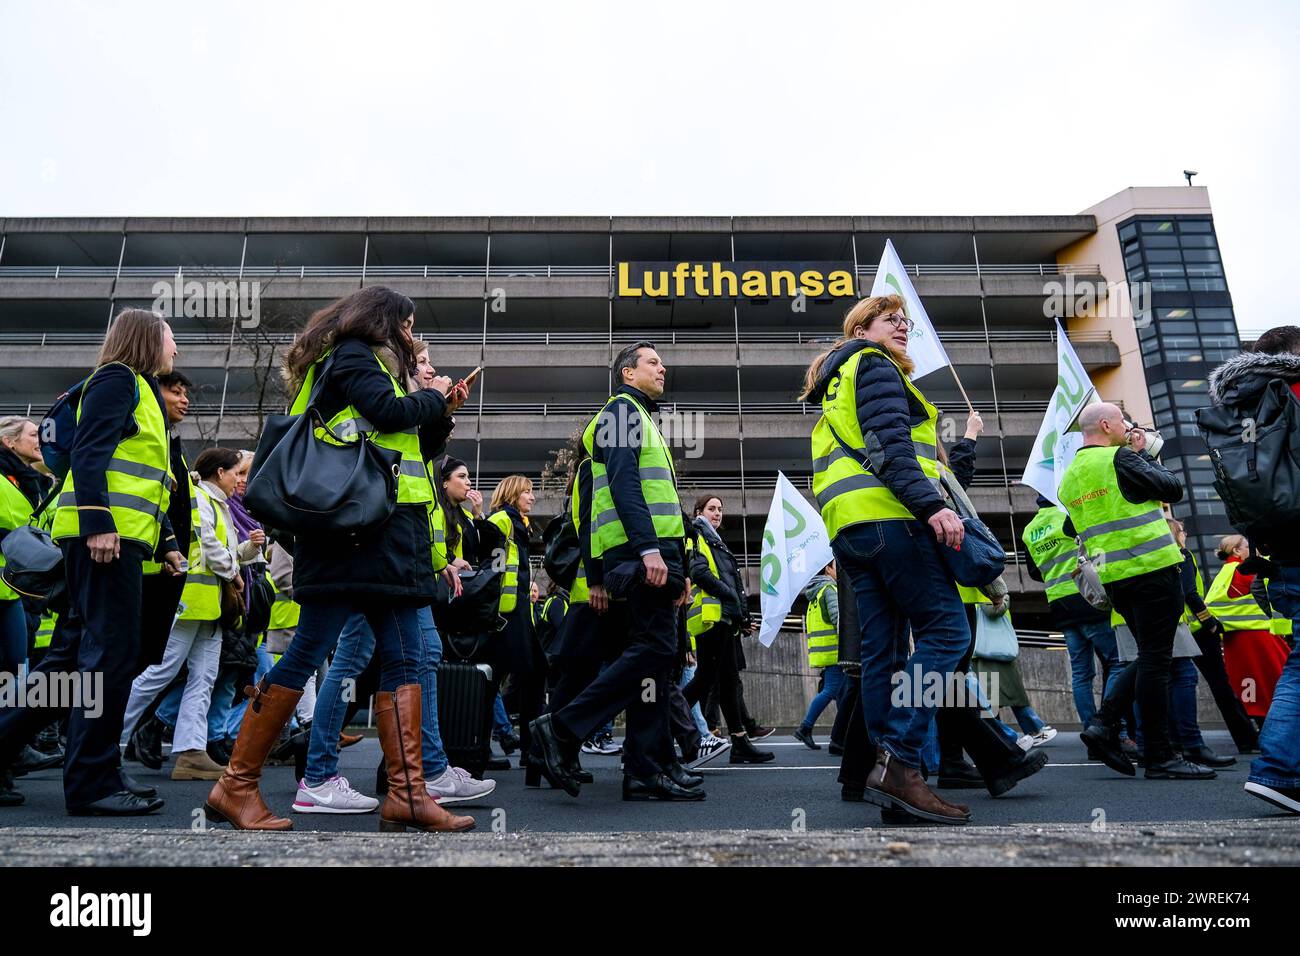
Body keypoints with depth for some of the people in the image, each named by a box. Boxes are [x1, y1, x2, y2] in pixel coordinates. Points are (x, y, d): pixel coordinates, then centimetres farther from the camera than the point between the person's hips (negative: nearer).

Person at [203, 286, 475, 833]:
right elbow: (389, 412, -15)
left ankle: (406, 796, 1)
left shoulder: (365, 360, 28)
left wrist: (440, 411, 20)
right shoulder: (351, 354, 0)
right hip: (358, 526, -10)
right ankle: (236, 787, 3)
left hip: (388, 535, 10)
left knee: (403, 659, 2)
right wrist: (435, 398, 3)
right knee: (307, 654, -7)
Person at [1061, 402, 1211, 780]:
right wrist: (1144, 455, 9)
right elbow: (1173, 489, -5)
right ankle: (1160, 758, 2)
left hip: (1113, 578, 8)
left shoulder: (1070, 476, 14)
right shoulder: (1119, 458, -9)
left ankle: (1104, 724, 7)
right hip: (1151, 567, -8)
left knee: (1149, 657, 17)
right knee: (1155, 661, -3)